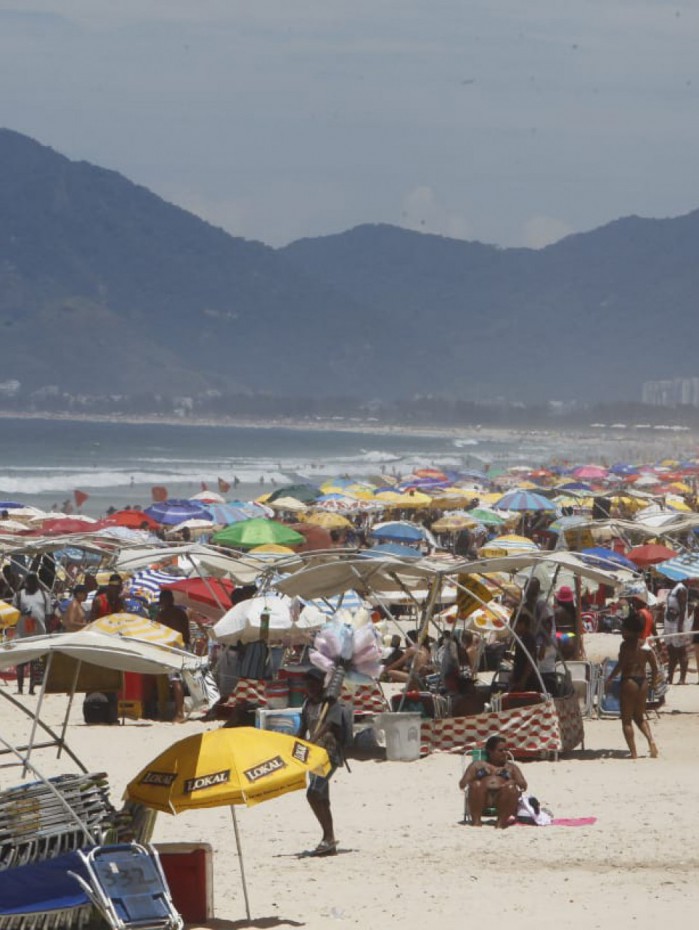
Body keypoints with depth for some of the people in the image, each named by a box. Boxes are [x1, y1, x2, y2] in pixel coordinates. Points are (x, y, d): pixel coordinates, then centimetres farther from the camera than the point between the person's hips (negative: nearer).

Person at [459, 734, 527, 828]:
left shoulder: (511, 767, 26)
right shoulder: (478, 764, 22)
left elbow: (523, 785, 13)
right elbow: (462, 784, 13)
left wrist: (513, 782, -9)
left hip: (502, 798, 0)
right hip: (483, 797, 0)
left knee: (510, 788, -31)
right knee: (476, 785, -32)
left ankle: (501, 822, -37)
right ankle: (476, 821, -35)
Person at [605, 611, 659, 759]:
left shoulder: (626, 645, -10)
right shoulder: (646, 646, 6)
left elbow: (620, 665, -18)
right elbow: (655, 667, 6)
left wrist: (609, 678, -7)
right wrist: (654, 681, 21)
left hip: (629, 681, -6)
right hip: (643, 682, 6)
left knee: (626, 720, 4)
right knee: (639, 716, 23)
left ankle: (633, 752, -1)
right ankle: (651, 740, 0)